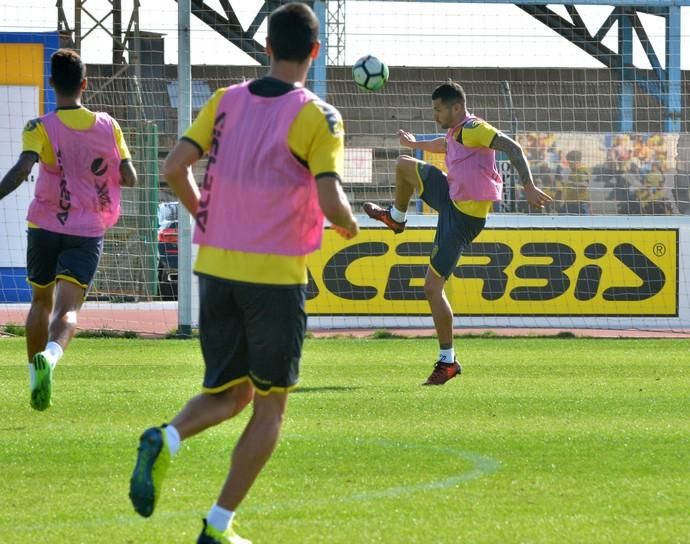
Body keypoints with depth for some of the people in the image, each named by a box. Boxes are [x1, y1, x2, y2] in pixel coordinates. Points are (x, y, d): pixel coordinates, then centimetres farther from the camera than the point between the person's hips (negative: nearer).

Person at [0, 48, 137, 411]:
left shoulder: (40, 129, -7)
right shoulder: (108, 126, 1)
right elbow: (129, 178, 4)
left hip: (45, 227, 0)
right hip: (88, 232, 0)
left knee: (41, 301, 22)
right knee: (67, 309, -11)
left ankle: (36, 375, 23)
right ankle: (51, 355, -41)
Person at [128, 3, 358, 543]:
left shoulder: (226, 101, 4)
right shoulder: (318, 117, -9)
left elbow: (175, 167, -2)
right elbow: (330, 201, -17)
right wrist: (349, 223, 5)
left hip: (216, 267, 4)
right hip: (276, 275, -4)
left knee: (229, 393, 17)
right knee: (269, 407, 10)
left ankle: (167, 439, -15)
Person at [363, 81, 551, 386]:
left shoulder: (472, 130, -22)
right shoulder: (457, 132, 8)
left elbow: (512, 148, -32)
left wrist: (528, 187, -44)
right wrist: (416, 145, 53)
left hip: (464, 217, -10)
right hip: (452, 196, 10)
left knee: (433, 288, -9)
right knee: (404, 165, 23)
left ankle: (447, 361, -1)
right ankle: (396, 218, 50)